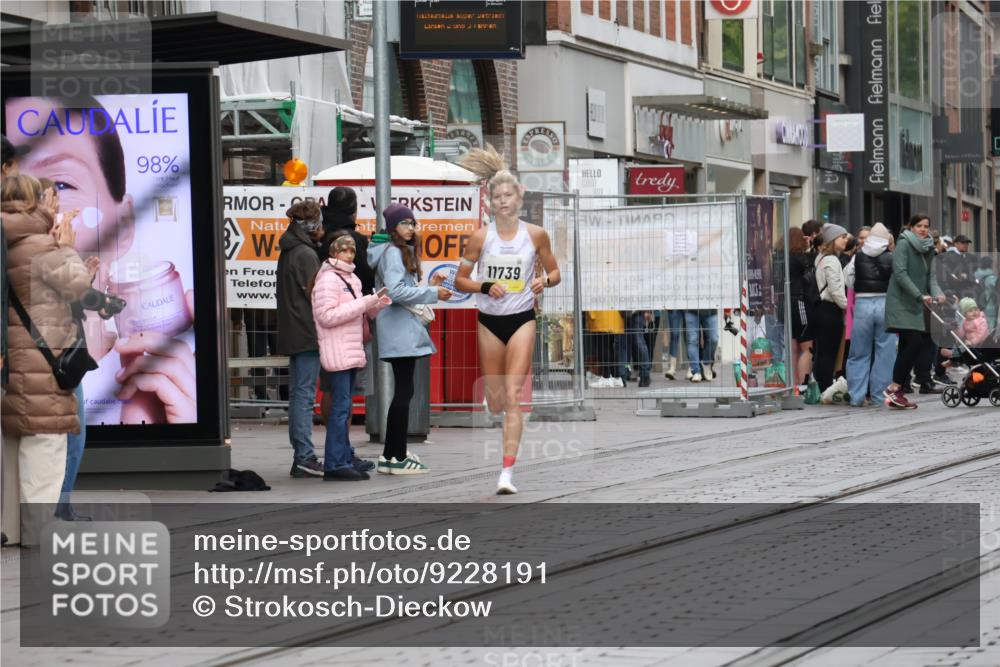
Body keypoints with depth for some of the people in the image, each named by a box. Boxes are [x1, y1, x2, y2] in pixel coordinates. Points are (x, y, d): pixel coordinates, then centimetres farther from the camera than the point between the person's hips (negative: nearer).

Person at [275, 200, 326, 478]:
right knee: (305, 394, -9)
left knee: (297, 394, 11)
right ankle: (304, 458, -10)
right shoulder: (306, 254, -12)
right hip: (308, 333, -10)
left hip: (292, 335, 10)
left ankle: (300, 457, 14)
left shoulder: (287, 254, 16)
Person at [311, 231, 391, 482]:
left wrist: (376, 305, 5)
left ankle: (345, 459, 15)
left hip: (352, 352, 9)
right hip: (337, 352, -9)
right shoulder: (328, 278, -10)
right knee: (340, 407, -11)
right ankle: (335, 464, -11)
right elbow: (327, 316, -19)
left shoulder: (351, 279, 18)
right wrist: (364, 303, -18)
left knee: (344, 407, 11)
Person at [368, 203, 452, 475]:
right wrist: (433, 293, -17)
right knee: (404, 392, -7)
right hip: (400, 330, -11)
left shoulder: (402, 251, 19)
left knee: (402, 392, 14)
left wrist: (430, 286, 12)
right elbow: (395, 291, -22)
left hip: (403, 329, 11)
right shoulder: (392, 252, -12)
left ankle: (390, 456, 18)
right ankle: (398, 457, -4)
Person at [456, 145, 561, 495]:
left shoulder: (535, 235, -2)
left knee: (512, 397, -13)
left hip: (522, 319, -2)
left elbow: (554, 272, 9)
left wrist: (545, 280, -13)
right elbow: (460, 279, 3)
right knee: (494, 400, 10)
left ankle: (507, 472, -16)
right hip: (489, 321, 2)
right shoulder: (480, 237, -3)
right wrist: (486, 288, -15)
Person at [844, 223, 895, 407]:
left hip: (862, 304, 1)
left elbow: (849, 282, 7)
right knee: (884, 352, 7)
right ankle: (880, 394, 7)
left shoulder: (858, 257, 2)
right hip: (885, 303, -1)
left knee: (859, 353, 9)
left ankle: (857, 396, 7)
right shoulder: (891, 258, -3)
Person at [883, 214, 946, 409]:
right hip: (901, 303, -7)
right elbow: (900, 274, -17)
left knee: (907, 347, 5)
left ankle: (896, 393, 9)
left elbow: (931, 276, 11)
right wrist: (920, 295, -22)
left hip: (916, 306, 7)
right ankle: (894, 388, -13)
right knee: (915, 342, -18)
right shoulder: (903, 244, -7)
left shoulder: (929, 249, 15)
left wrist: (937, 294, -10)